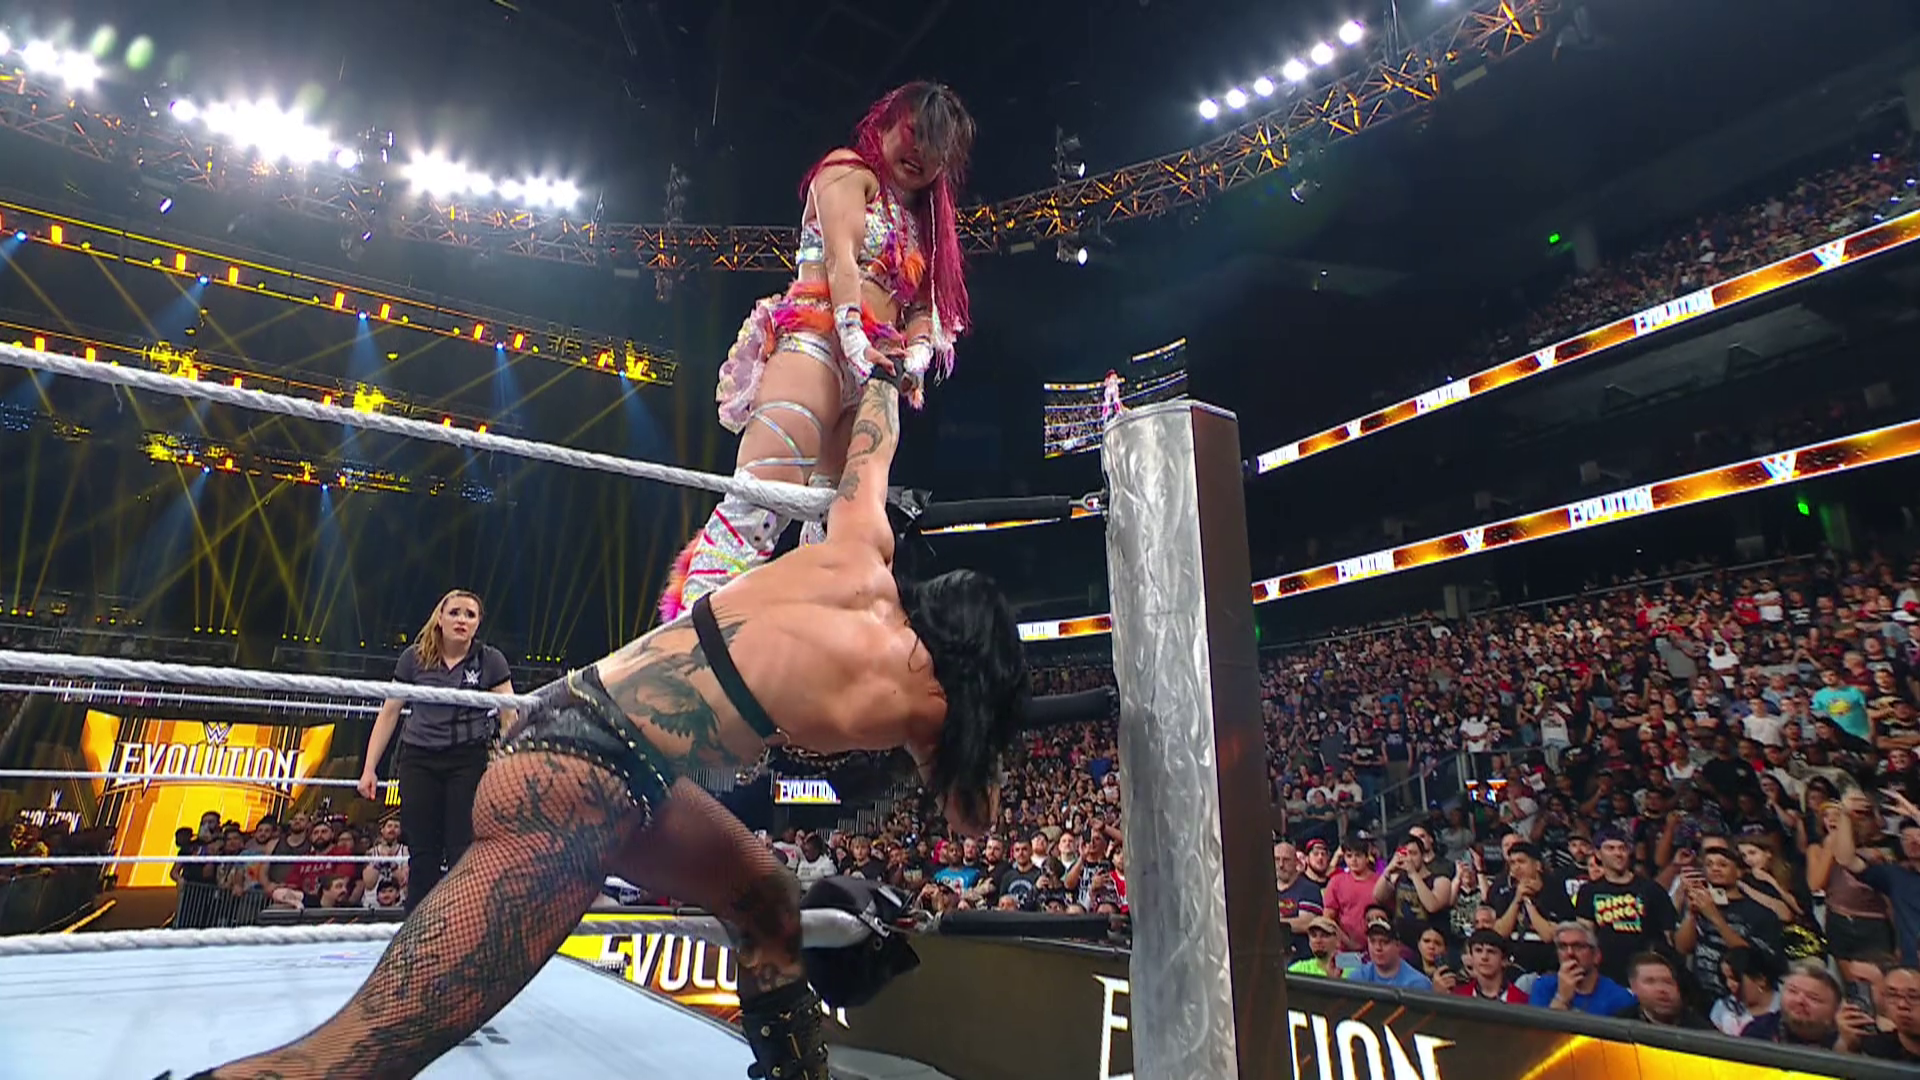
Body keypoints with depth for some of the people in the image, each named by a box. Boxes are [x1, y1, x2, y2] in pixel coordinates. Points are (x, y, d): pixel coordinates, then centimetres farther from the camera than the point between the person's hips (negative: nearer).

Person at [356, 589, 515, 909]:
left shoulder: (490, 660, 0)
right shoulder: (414, 658, 5)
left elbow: (509, 717, -1)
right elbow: (389, 713, 11)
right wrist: (369, 768, 8)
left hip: (470, 761, -2)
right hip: (419, 760, 2)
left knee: (463, 852, -3)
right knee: (422, 853, 4)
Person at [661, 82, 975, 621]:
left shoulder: (921, 224, 31)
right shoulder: (850, 171, 11)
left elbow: (925, 306, 18)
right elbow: (840, 258, -6)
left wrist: (916, 356, -5)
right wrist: (856, 339, -22)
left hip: (872, 371, 8)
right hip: (817, 340, -8)